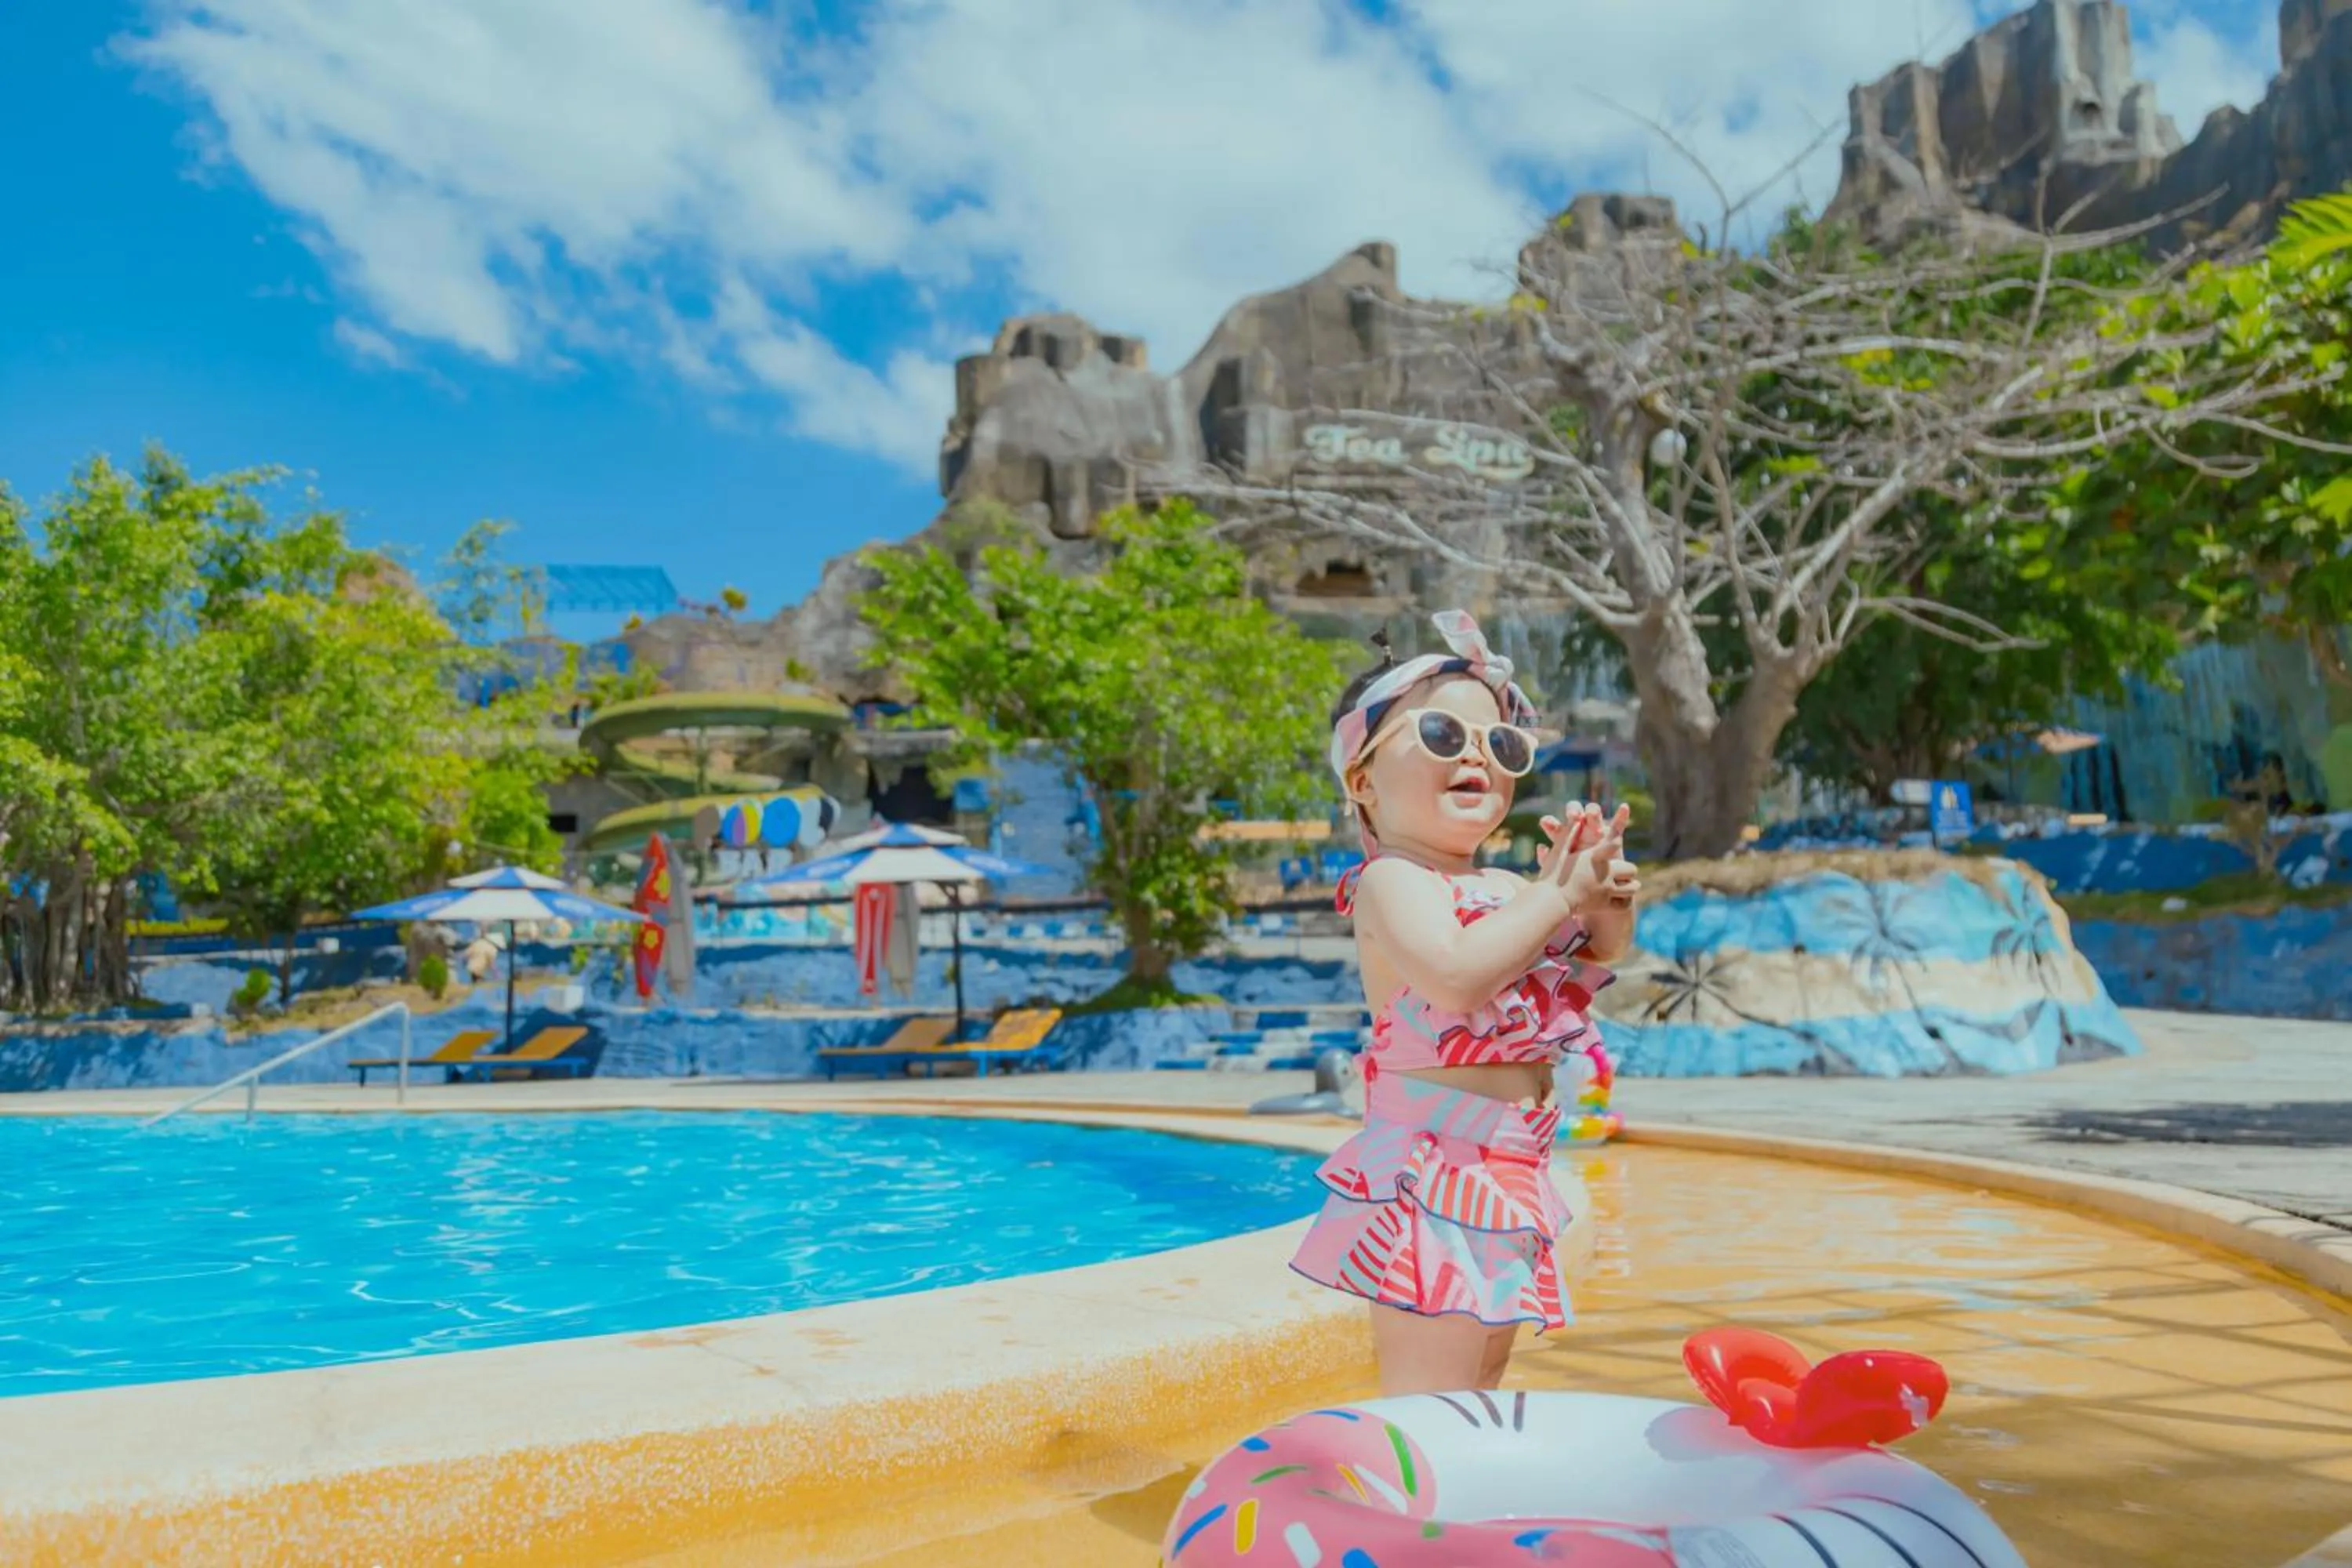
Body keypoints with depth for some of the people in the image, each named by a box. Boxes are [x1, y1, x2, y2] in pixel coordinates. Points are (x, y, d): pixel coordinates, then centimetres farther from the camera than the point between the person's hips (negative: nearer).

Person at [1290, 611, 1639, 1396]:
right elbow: (1455, 974, -30)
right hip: (1435, 1167, -9)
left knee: (1483, 1386, 16)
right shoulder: (1391, 881, -12)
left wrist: (1603, 890, -5)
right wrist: (1556, 892, -18)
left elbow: (1604, 947, 17)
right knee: (1430, 1399, -10)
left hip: (1505, 1172, 9)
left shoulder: (1505, 888, 13)